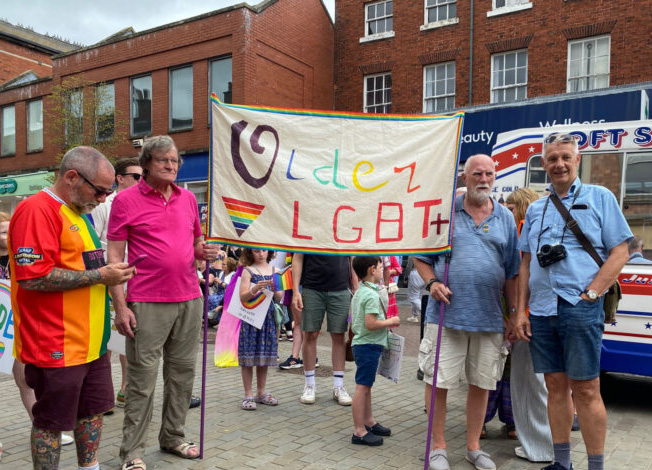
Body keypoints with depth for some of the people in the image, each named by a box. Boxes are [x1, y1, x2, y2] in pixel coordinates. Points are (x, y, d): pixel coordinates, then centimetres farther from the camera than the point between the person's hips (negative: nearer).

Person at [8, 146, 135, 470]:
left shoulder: (79, 213, 16)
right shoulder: (37, 210, -15)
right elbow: (33, 276, -23)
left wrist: (111, 272, 10)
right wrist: (100, 276, -18)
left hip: (92, 342, 9)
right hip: (57, 346, -9)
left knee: (93, 409, 18)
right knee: (51, 421, 6)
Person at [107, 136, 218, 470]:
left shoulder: (188, 198, 12)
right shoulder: (126, 200, -3)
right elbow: (114, 256, -5)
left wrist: (204, 251, -1)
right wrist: (120, 306, -11)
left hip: (189, 299, 5)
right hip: (147, 303, -5)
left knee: (182, 371, 12)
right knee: (142, 379, 0)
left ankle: (173, 437, 28)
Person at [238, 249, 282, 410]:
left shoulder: (274, 271, 8)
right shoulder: (248, 271, -1)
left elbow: (280, 297, 5)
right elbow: (242, 297, -7)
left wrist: (275, 287, -14)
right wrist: (256, 289, -23)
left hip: (268, 316, 3)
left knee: (264, 356, 10)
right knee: (248, 356, -1)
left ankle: (261, 393, 21)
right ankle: (248, 395, 8)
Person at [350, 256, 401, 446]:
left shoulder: (359, 292, 12)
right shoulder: (372, 295, -19)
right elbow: (371, 324, -26)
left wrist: (386, 323, 16)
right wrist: (391, 322, -12)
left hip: (361, 343, 10)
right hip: (369, 345, -10)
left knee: (366, 386, 19)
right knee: (362, 387, -5)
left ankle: (368, 421, 32)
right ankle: (359, 432, 0)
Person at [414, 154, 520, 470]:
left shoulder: (505, 218, 11)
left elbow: (512, 272, 13)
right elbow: (421, 256, 8)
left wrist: (516, 314, 8)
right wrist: (432, 283, -9)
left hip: (489, 318, 3)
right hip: (447, 313, -2)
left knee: (481, 383, 11)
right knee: (438, 381, 0)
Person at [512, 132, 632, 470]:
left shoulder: (599, 198, 4)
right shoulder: (535, 209, 16)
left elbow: (620, 252, -2)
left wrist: (589, 294, -12)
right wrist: (521, 311, 7)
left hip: (580, 311, -4)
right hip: (541, 312, 5)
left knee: (585, 389, -1)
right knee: (555, 387, 11)